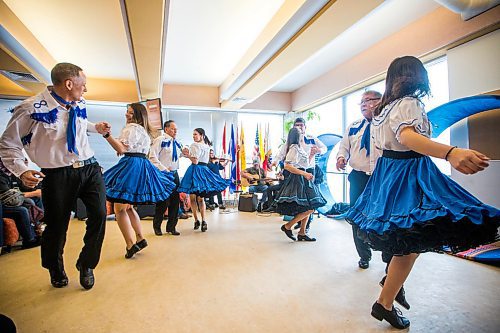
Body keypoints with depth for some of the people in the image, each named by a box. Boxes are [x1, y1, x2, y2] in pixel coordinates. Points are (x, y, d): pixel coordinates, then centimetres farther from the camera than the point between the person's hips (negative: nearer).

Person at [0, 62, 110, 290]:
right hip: (58, 175, -4)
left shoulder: (79, 105, 5)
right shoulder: (31, 109, -14)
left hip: (90, 168, 4)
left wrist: (96, 127, 14)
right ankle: (56, 271, 41)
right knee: (56, 227, 10)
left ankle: (86, 265, 17)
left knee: (99, 215, -11)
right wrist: (22, 172, -19)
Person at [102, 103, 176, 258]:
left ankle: (131, 245, -5)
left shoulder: (132, 128, -8)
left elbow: (122, 149, -19)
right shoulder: (143, 130, 21)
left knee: (119, 208, -5)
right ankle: (140, 239, 21)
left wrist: (107, 135, -24)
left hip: (131, 166, -10)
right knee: (128, 206, 19)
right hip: (142, 165, 10)